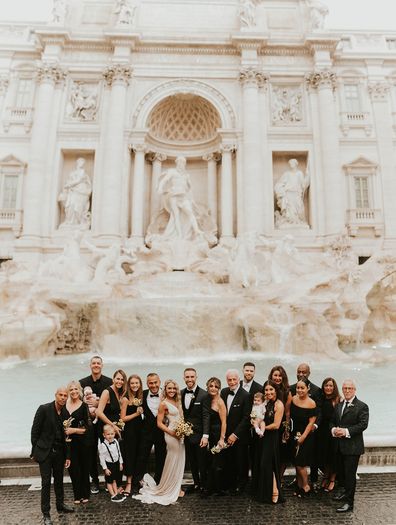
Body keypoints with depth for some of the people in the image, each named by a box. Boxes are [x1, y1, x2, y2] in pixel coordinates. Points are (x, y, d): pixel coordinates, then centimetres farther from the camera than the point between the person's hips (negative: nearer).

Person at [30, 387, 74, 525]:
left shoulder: (66, 413, 0)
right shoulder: (44, 409, -13)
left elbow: (66, 435, 4)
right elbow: (35, 431, -8)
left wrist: (67, 456, 4)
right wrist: (35, 451, -6)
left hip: (59, 452, 4)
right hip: (45, 451, -4)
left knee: (59, 480, 15)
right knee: (46, 482, -1)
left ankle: (60, 505, 32)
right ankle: (45, 513, 10)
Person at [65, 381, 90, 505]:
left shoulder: (84, 406, -6)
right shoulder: (64, 405, 2)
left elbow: (87, 428, -8)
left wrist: (74, 430, -17)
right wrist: (64, 430, -3)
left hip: (82, 442, -2)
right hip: (69, 442, 2)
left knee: (84, 468, 8)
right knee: (73, 468, 6)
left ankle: (85, 495, 22)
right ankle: (77, 495, 21)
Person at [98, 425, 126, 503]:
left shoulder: (115, 441, -3)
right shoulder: (103, 445, -22)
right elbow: (102, 457, -17)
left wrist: (121, 463, 11)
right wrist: (105, 468, -15)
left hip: (116, 463, 6)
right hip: (108, 464, -5)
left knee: (115, 479, 18)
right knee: (109, 481, 8)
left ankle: (116, 493, 30)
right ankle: (113, 496, 17)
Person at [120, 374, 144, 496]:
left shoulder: (140, 397, 7)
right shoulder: (126, 399, -11)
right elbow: (123, 418, -13)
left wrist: (141, 411, 0)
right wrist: (136, 413, -15)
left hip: (139, 430, 6)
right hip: (129, 430, -6)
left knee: (138, 456, 12)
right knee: (130, 455, 0)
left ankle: (136, 479, 26)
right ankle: (129, 483, 9)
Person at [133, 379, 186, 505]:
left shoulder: (177, 402, 10)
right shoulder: (164, 404, -12)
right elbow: (159, 423, -13)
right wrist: (172, 432, -17)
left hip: (179, 435, 7)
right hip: (171, 435, -7)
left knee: (179, 462, 15)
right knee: (173, 462, 2)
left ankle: (176, 489, 30)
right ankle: (171, 490, 19)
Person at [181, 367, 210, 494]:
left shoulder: (203, 394, -13)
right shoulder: (181, 393, 3)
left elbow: (206, 416, -14)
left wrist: (205, 435, -18)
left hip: (199, 434, -5)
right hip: (185, 434, 5)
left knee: (202, 462, 7)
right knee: (191, 461, 16)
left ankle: (203, 485, 25)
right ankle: (196, 483, 33)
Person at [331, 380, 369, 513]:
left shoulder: (362, 406, -9)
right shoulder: (338, 406, 12)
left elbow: (363, 424, -17)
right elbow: (332, 421, 16)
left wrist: (346, 431, -22)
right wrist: (334, 430, -6)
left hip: (353, 446, -7)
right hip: (339, 446, 7)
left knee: (350, 474, -2)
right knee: (341, 472, 19)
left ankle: (349, 502, 9)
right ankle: (346, 492, 39)